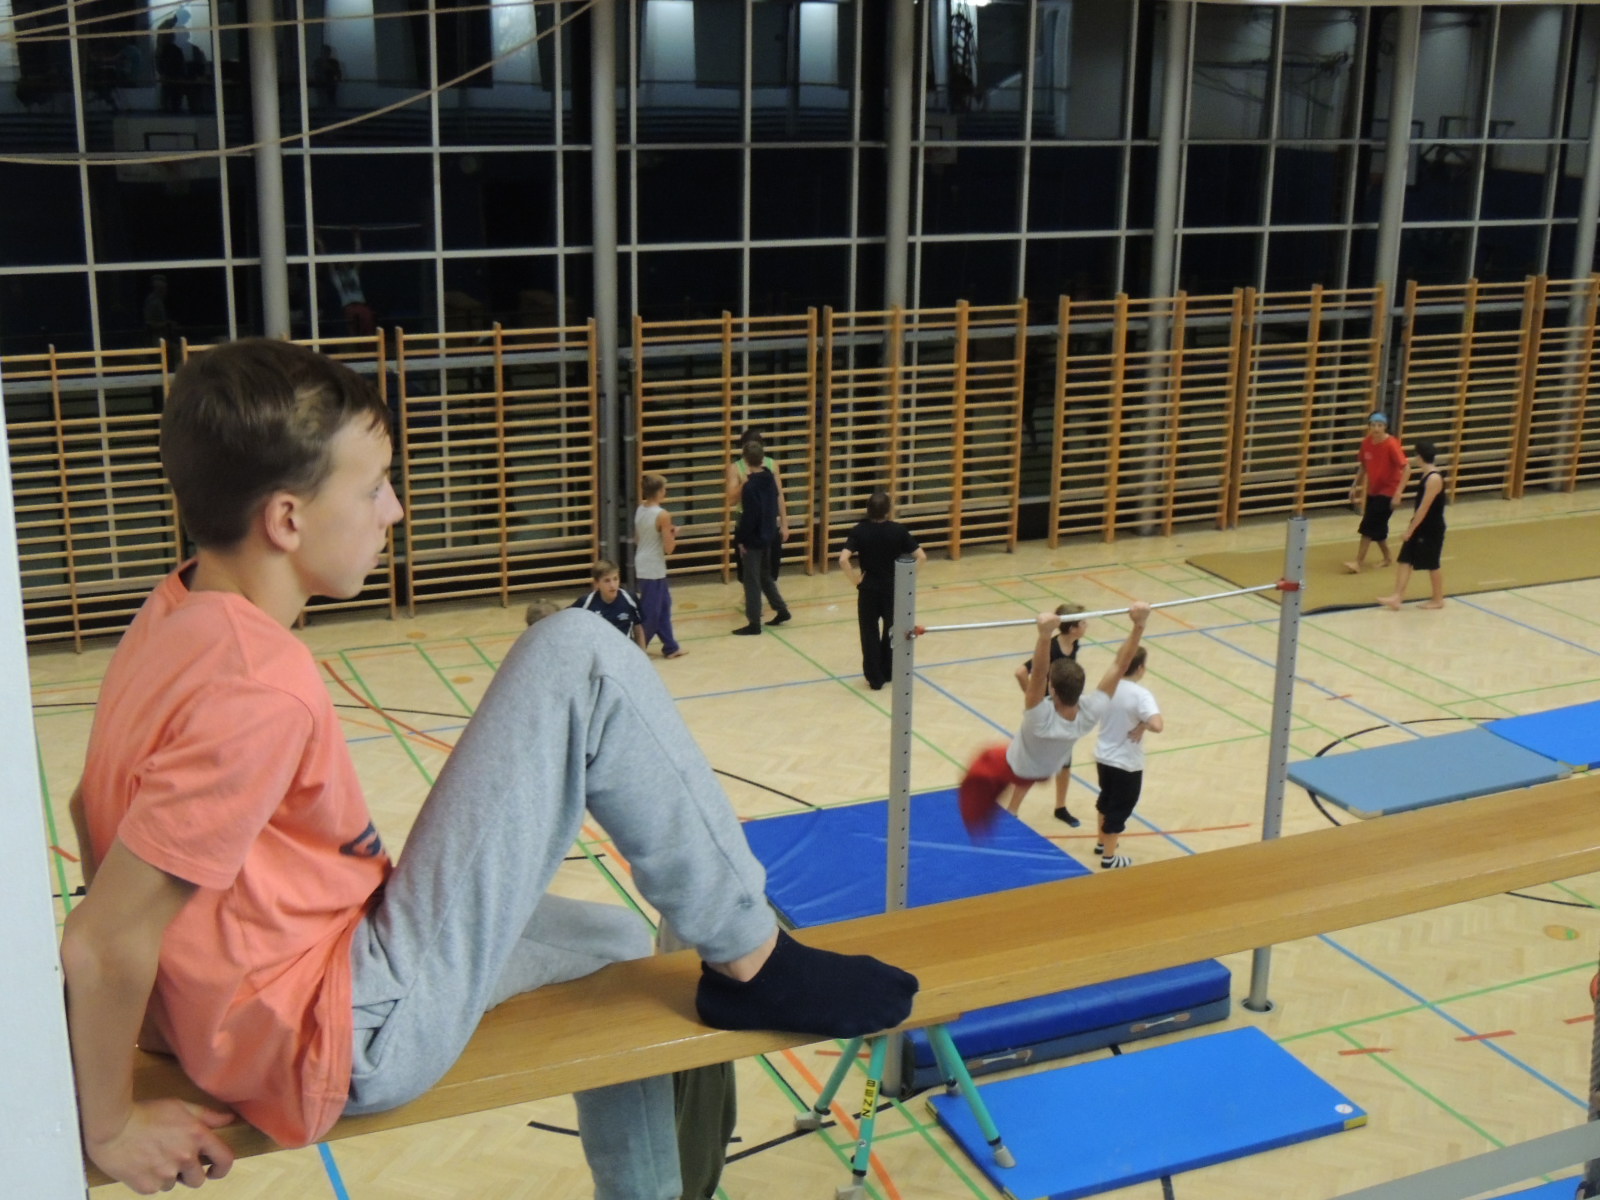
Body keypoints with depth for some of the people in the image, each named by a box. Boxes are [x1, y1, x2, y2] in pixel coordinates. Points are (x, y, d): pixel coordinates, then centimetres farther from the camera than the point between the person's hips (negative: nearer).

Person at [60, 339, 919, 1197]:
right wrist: (114, 1128, -10)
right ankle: (749, 960, -2)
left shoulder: (178, 616, 0)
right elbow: (102, 944, -24)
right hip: (357, 1042, -9)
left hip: (263, 1016, 10)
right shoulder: (259, 689, -27)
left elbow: (92, 808, 13)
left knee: (617, 942, 29)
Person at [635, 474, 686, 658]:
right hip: (654, 569, -8)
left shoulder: (639, 511, 3)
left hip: (642, 565, 8)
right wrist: (674, 534, 1)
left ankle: (670, 647, 25)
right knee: (650, 611, 2)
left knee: (663, 604, 18)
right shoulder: (662, 515, -19)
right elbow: (669, 548, -18)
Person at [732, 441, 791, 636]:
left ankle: (754, 622, 3)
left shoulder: (750, 486, -21)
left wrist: (741, 540, -12)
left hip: (753, 538, -8)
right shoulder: (769, 478, 2)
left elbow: (748, 517, -20)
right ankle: (782, 610, 26)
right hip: (769, 535, 8)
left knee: (751, 580, -1)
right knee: (765, 575, 23)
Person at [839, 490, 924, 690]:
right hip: (893, 588, 1)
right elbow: (921, 556, -12)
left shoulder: (859, 531, -11)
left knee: (870, 633, 11)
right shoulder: (898, 530, -9)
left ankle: (875, 678, 14)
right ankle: (887, 672, 30)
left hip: (869, 589, -1)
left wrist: (855, 579, -10)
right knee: (891, 630, 20)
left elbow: (843, 560, -23)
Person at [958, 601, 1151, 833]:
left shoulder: (1042, 717, -48)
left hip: (1011, 769, -5)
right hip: (1047, 769, 5)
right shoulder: (1091, 713, -37)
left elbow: (1038, 674, -66)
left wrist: (1045, 635, -80)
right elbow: (1119, 666, -36)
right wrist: (1139, 625, -43)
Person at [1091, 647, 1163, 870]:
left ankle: (1103, 843, 43)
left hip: (1103, 756, 7)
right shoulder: (1140, 694, -26)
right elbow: (1157, 725, -40)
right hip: (1126, 763, -7)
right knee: (1120, 808, 9)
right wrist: (1143, 724, -19)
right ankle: (1109, 858, 19)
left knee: (1107, 799, 27)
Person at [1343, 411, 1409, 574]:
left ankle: (1359, 563, -5)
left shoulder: (1391, 444, -19)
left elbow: (1405, 468, -21)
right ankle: (1387, 557, 32)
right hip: (1373, 490, 6)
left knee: (1368, 527, -10)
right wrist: (1355, 486, 8)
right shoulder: (1366, 442, -2)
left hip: (1387, 492, -6)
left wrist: (1398, 492, -28)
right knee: (1377, 527, 13)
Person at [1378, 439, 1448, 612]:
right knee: (1405, 560, 4)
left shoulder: (1434, 478, -23)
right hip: (1420, 526, 9)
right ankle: (1397, 597, 3)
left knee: (1432, 565, 6)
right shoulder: (1425, 475, 6)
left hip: (1431, 529, -9)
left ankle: (1438, 600, 21)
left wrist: (1410, 530, -20)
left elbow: (1424, 508, -23)